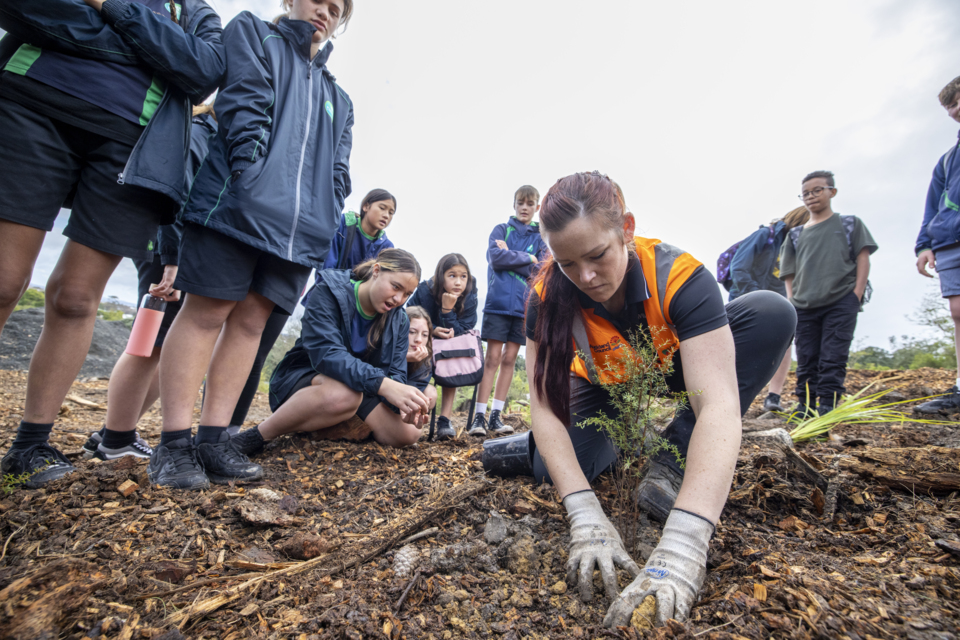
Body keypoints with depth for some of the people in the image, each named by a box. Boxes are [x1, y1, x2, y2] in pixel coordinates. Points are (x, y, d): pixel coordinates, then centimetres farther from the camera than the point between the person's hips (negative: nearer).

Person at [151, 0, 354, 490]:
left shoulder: (338, 98, 29)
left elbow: (339, 170, 19)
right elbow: (245, 101, -2)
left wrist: (325, 226, 3)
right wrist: (250, 174, -17)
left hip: (300, 224, 5)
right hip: (239, 205, -4)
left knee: (251, 321, 2)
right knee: (206, 311, -5)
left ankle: (214, 438, 8)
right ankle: (173, 443, 1)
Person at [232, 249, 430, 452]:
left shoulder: (399, 321, -3)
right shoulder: (329, 292, -19)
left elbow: (396, 374, -8)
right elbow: (325, 354, -33)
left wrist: (405, 406, -32)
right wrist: (383, 384, -45)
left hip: (358, 388, 6)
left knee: (407, 433, -16)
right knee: (344, 393, -40)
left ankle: (328, 427, 2)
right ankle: (258, 435, -18)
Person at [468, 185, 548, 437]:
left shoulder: (540, 239, 12)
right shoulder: (501, 229, 9)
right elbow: (495, 257, -9)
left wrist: (509, 254, -6)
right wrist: (527, 258, -4)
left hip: (524, 305, 3)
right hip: (499, 301, -2)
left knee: (510, 359, 4)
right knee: (492, 358, -5)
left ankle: (496, 416, 11)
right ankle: (479, 416, -2)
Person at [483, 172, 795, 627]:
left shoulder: (678, 276, -34)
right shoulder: (548, 295, -28)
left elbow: (718, 405, -44)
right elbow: (546, 405, -30)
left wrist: (683, 543, -55)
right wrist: (585, 515, -43)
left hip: (670, 371, 0)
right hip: (603, 386, 1)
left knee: (771, 314, -27)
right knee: (554, 471, -27)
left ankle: (667, 469, -20)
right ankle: (617, 445, 11)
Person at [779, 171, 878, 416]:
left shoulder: (850, 224, 14)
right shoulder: (796, 234, 17)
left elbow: (863, 257, 6)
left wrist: (857, 293, -6)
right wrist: (791, 300, 1)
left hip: (841, 301, -2)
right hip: (804, 306, 3)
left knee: (833, 357, -6)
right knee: (806, 358, 4)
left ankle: (828, 403, -3)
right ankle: (805, 404, 10)